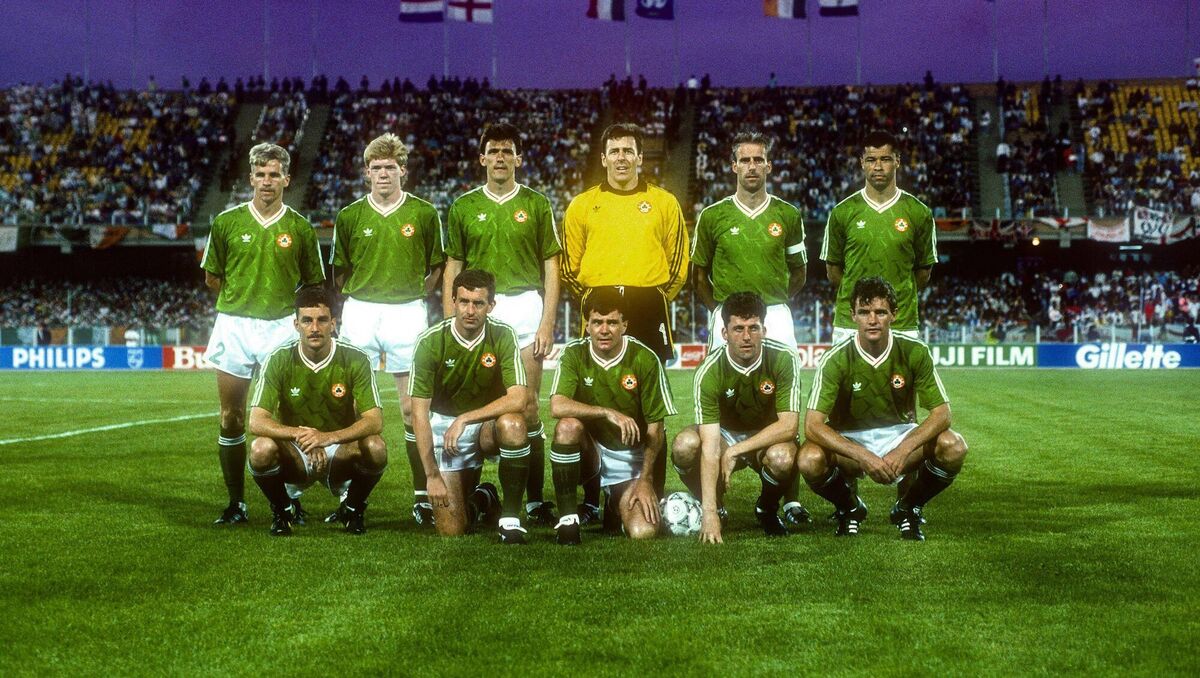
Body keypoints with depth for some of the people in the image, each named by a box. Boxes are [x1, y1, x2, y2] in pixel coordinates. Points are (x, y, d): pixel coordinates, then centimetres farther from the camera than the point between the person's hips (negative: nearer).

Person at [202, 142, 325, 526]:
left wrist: (284, 302, 0)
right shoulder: (227, 222, 4)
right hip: (234, 326, 1)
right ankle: (236, 503, 10)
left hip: (281, 328, -1)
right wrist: (241, 296, 6)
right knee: (231, 419, 2)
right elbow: (212, 278, 13)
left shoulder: (300, 228, 3)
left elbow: (314, 285, 11)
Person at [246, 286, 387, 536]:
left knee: (375, 448, -31)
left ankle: (353, 508, 0)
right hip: (294, 458, 0)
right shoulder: (279, 360, -12)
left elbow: (374, 421, -20)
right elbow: (257, 422, -19)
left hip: (340, 453, 0)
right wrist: (300, 434, -37)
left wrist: (328, 437, -38)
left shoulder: (356, 359, -13)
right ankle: (282, 511, -1)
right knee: (261, 449, -32)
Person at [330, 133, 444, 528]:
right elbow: (339, 270, 14)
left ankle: (422, 495, 4)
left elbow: (438, 265, 11)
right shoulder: (350, 216, 5)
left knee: (413, 407, 0)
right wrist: (361, 294, 7)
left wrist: (417, 293, 3)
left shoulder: (423, 213, 2)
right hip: (359, 312, 1)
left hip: (407, 312, -1)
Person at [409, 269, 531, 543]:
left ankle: (511, 518, -19)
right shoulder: (430, 341, -15)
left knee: (513, 424, -37)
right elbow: (419, 412, -13)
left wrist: (464, 419, -29)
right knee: (451, 529, -9)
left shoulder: (503, 336, -14)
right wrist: (432, 476, -17)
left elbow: (517, 399, -23)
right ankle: (481, 499, 30)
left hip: (489, 423, 0)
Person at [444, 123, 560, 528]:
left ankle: (535, 499, 1)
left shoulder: (536, 204, 6)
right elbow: (453, 268, 12)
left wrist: (547, 323, -3)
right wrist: (450, 324, 3)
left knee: (528, 405, -3)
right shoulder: (463, 206, 10)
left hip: (526, 306, -1)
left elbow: (552, 267, 5)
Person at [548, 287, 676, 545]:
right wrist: (608, 412, -34)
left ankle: (616, 504, 16)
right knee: (568, 426, -34)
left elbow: (655, 428, -8)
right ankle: (568, 518, -18)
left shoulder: (645, 359, -12)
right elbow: (557, 406, -25)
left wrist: (645, 480, -15)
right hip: (591, 451, 0)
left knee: (643, 532, -22)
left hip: (633, 457, 0)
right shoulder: (575, 354, -9)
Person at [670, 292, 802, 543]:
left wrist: (736, 451, -30)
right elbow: (710, 446, -31)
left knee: (782, 458, -36)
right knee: (684, 445, -32)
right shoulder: (709, 372, -24)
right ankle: (715, 508, -1)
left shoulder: (784, 359, -22)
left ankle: (767, 509, 0)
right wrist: (710, 513, -39)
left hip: (769, 439, 0)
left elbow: (789, 425, -24)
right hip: (725, 434, 0)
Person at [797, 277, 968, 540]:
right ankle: (850, 507, 2)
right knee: (810, 459, -34)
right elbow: (813, 425, -24)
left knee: (953, 447, -27)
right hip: (848, 440, -1)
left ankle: (908, 507, 3)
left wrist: (903, 451, -30)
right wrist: (864, 456, -35)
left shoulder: (915, 352, -13)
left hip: (900, 434, 2)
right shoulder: (836, 359, -18)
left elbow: (942, 413, -13)